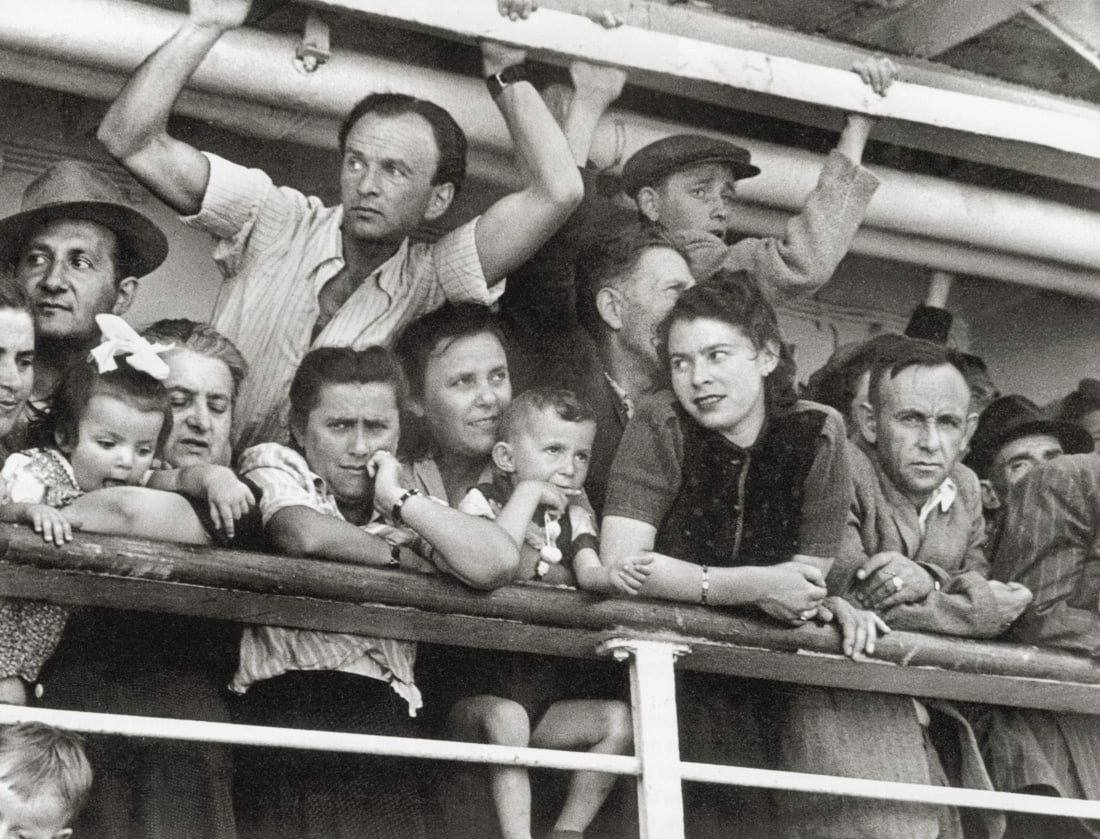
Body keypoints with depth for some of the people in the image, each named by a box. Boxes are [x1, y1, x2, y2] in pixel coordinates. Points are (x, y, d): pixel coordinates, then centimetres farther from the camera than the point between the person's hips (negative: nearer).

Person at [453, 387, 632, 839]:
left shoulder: (573, 517, 14)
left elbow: (589, 571, -4)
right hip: (478, 690, -5)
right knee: (506, 717, -35)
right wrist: (529, 492, -16)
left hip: (552, 691, 5)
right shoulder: (482, 500, -2)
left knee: (618, 718, -16)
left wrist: (613, 577, -28)